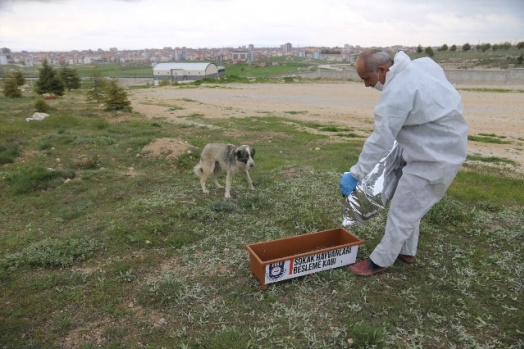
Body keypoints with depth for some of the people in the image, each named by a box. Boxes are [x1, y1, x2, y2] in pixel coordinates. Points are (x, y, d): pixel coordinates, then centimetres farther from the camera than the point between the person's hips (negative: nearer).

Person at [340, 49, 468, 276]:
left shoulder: (397, 91, -26)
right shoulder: (420, 65, 4)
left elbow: (380, 141, -26)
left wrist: (356, 174, -19)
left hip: (435, 156, -10)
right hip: (446, 145, 10)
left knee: (402, 210, 1)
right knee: (410, 206, 20)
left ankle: (380, 261, 16)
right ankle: (407, 251, 35)